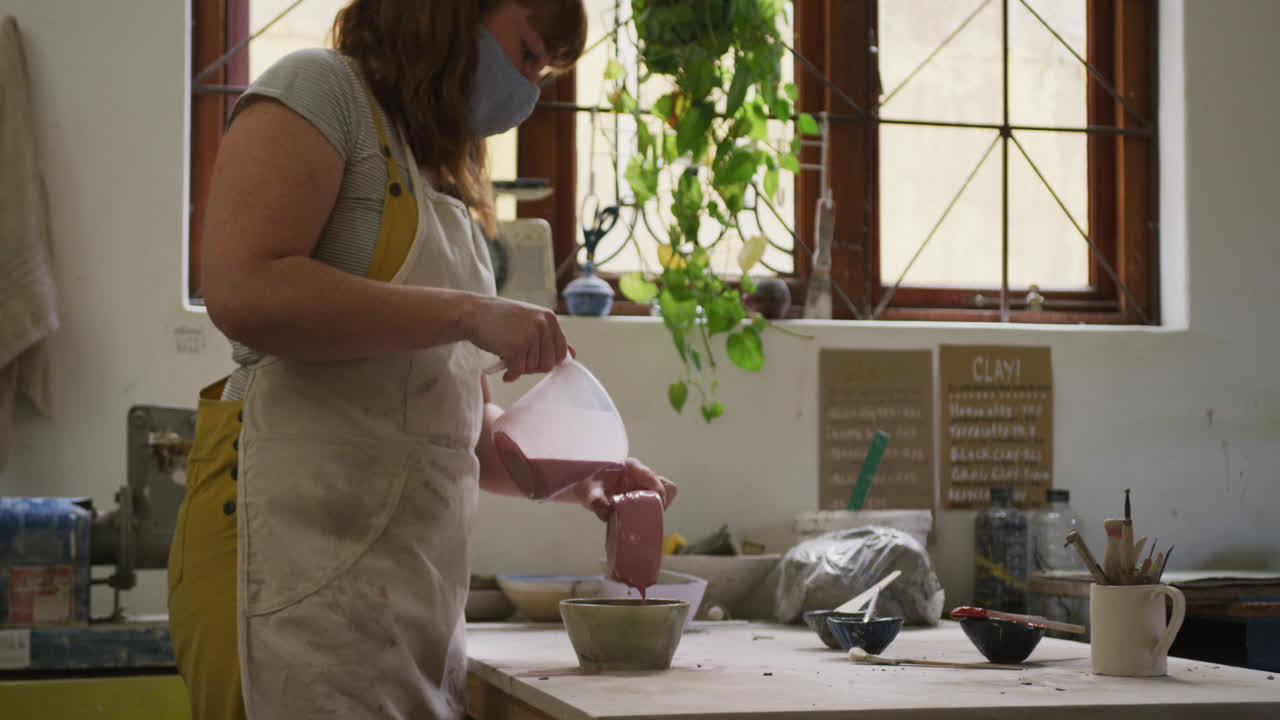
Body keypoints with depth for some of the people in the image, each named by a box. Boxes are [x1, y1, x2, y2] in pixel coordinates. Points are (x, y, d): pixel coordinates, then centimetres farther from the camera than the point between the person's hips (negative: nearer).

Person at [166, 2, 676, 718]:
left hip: (419, 574, 8)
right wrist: (468, 314, -15)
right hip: (307, 558, -8)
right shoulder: (322, 88, 1)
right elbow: (245, 291, -17)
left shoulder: (444, 189, 25)